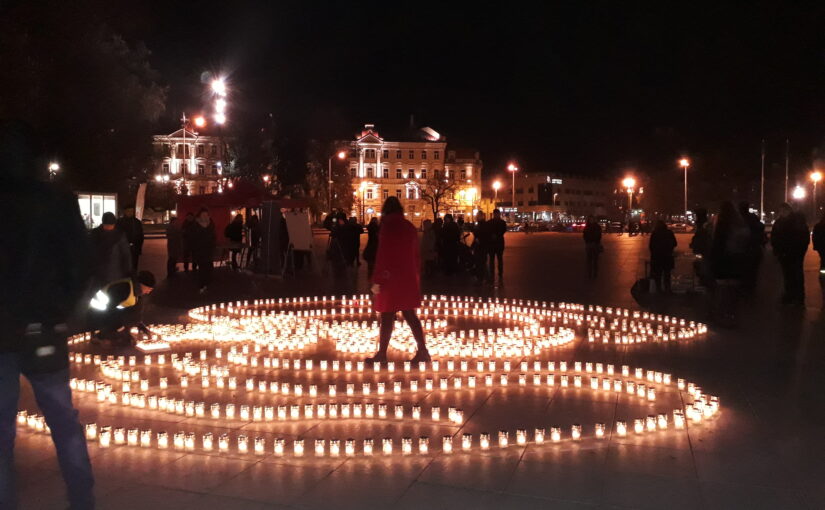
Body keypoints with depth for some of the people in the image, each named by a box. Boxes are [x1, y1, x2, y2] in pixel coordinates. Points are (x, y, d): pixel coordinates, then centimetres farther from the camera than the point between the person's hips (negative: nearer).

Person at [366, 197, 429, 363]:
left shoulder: (388, 226, -10)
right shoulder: (409, 227, 9)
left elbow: (382, 254, -14)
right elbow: (415, 254, 13)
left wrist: (377, 280, -12)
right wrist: (416, 277, 21)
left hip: (391, 278, -6)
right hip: (408, 278, 6)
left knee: (387, 317, 0)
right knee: (409, 314, 10)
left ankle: (382, 354, 6)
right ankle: (422, 351, 6)